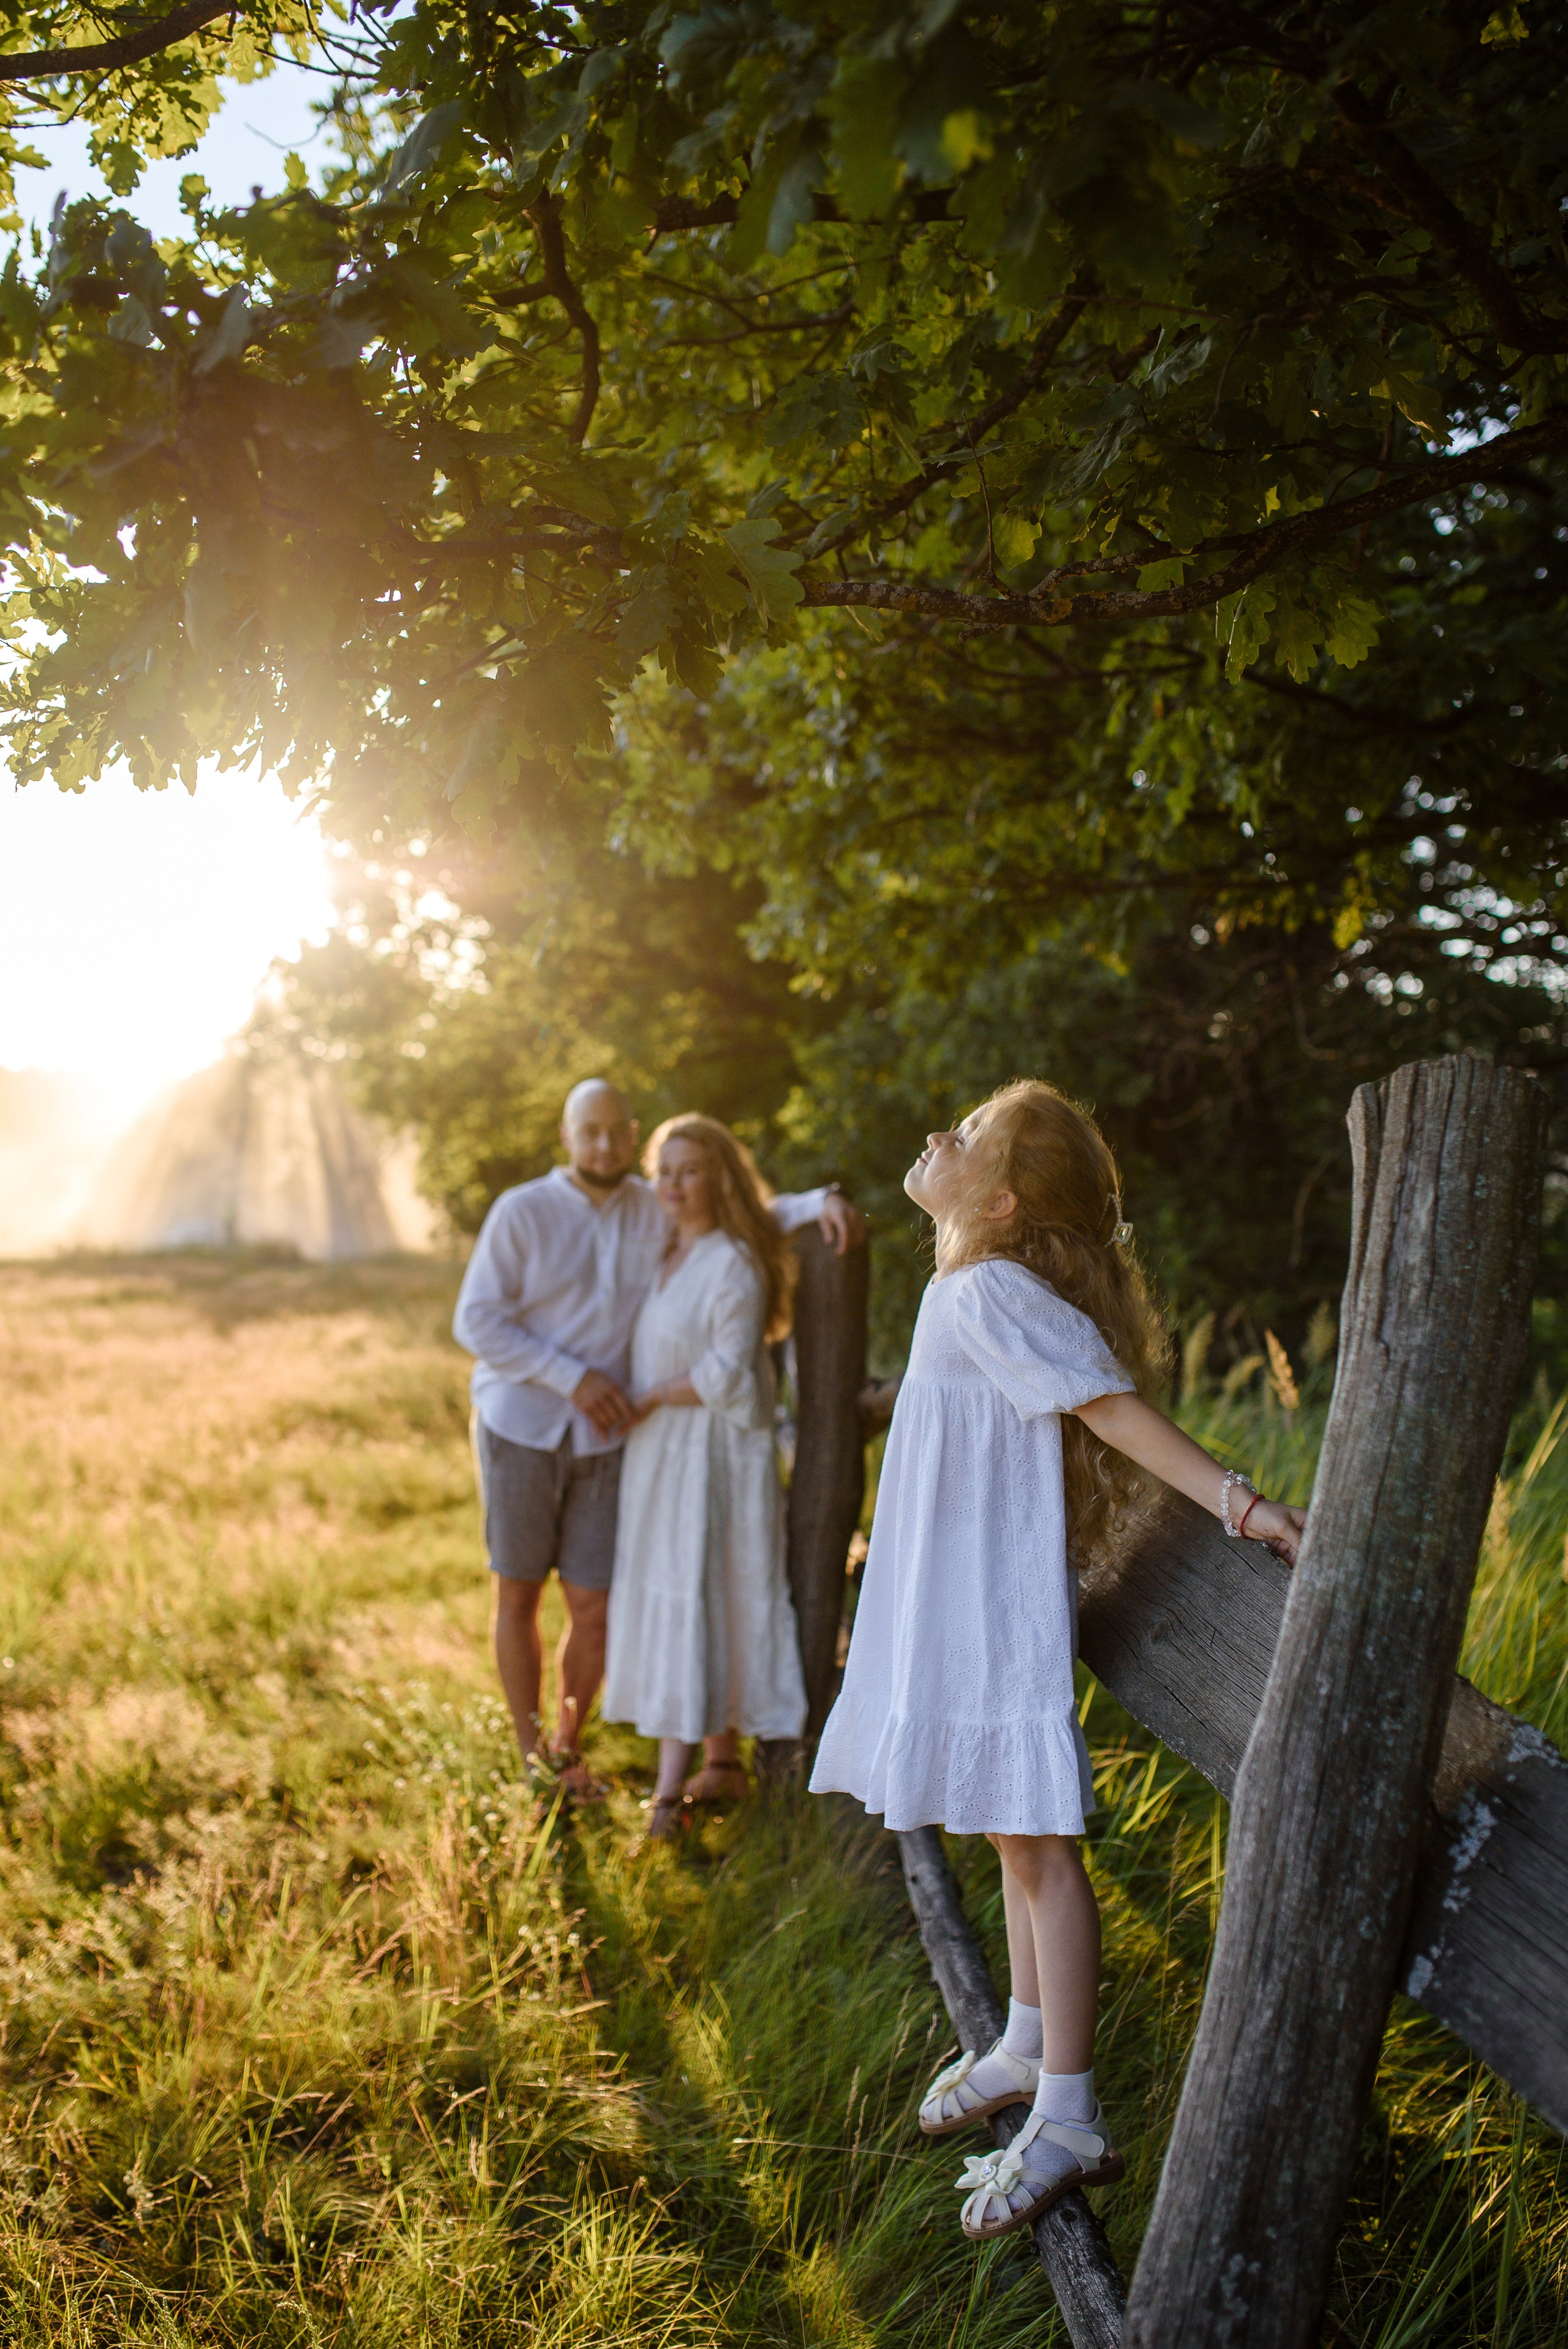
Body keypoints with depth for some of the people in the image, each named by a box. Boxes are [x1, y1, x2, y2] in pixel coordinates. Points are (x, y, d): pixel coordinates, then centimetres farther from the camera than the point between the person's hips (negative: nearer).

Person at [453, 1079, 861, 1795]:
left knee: (593, 1608, 4)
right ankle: (531, 1756, 25)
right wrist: (573, 1377, -17)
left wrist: (823, 1202, -11)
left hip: (602, 1438, 2)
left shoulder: (659, 1212, 1)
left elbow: (754, 1215, 10)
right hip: (520, 1431, -2)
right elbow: (476, 1320, -9)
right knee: (519, 1596, 8)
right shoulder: (521, 1212, -8)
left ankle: (569, 1744, 28)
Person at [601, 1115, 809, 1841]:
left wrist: (651, 1398, -10)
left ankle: (670, 1789, -6)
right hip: (655, 1454, 8)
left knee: (692, 1601, -8)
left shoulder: (735, 1265, -14)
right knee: (660, 1597, 10)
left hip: (711, 1454, -8)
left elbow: (727, 1374, -19)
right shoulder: (660, 1255, 10)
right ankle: (723, 1759, 21)